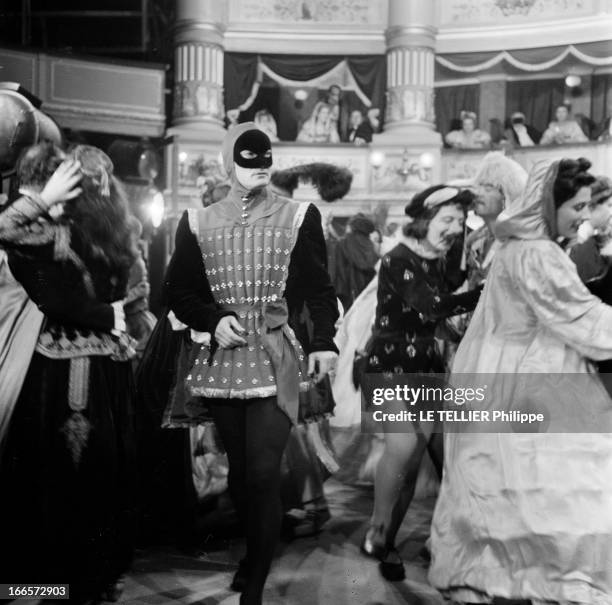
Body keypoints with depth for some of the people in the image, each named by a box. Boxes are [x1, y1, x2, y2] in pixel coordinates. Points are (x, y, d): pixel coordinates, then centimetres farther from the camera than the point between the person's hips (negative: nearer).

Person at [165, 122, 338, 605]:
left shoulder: (299, 216, 1)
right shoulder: (199, 222, 6)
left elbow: (319, 288, 3)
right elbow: (180, 292, 8)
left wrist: (325, 343, -8)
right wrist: (213, 320, -9)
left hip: (275, 357, -3)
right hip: (223, 358, 3)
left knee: (263, 473, -9)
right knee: (239, 470, 15)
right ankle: (256, 553, 38)